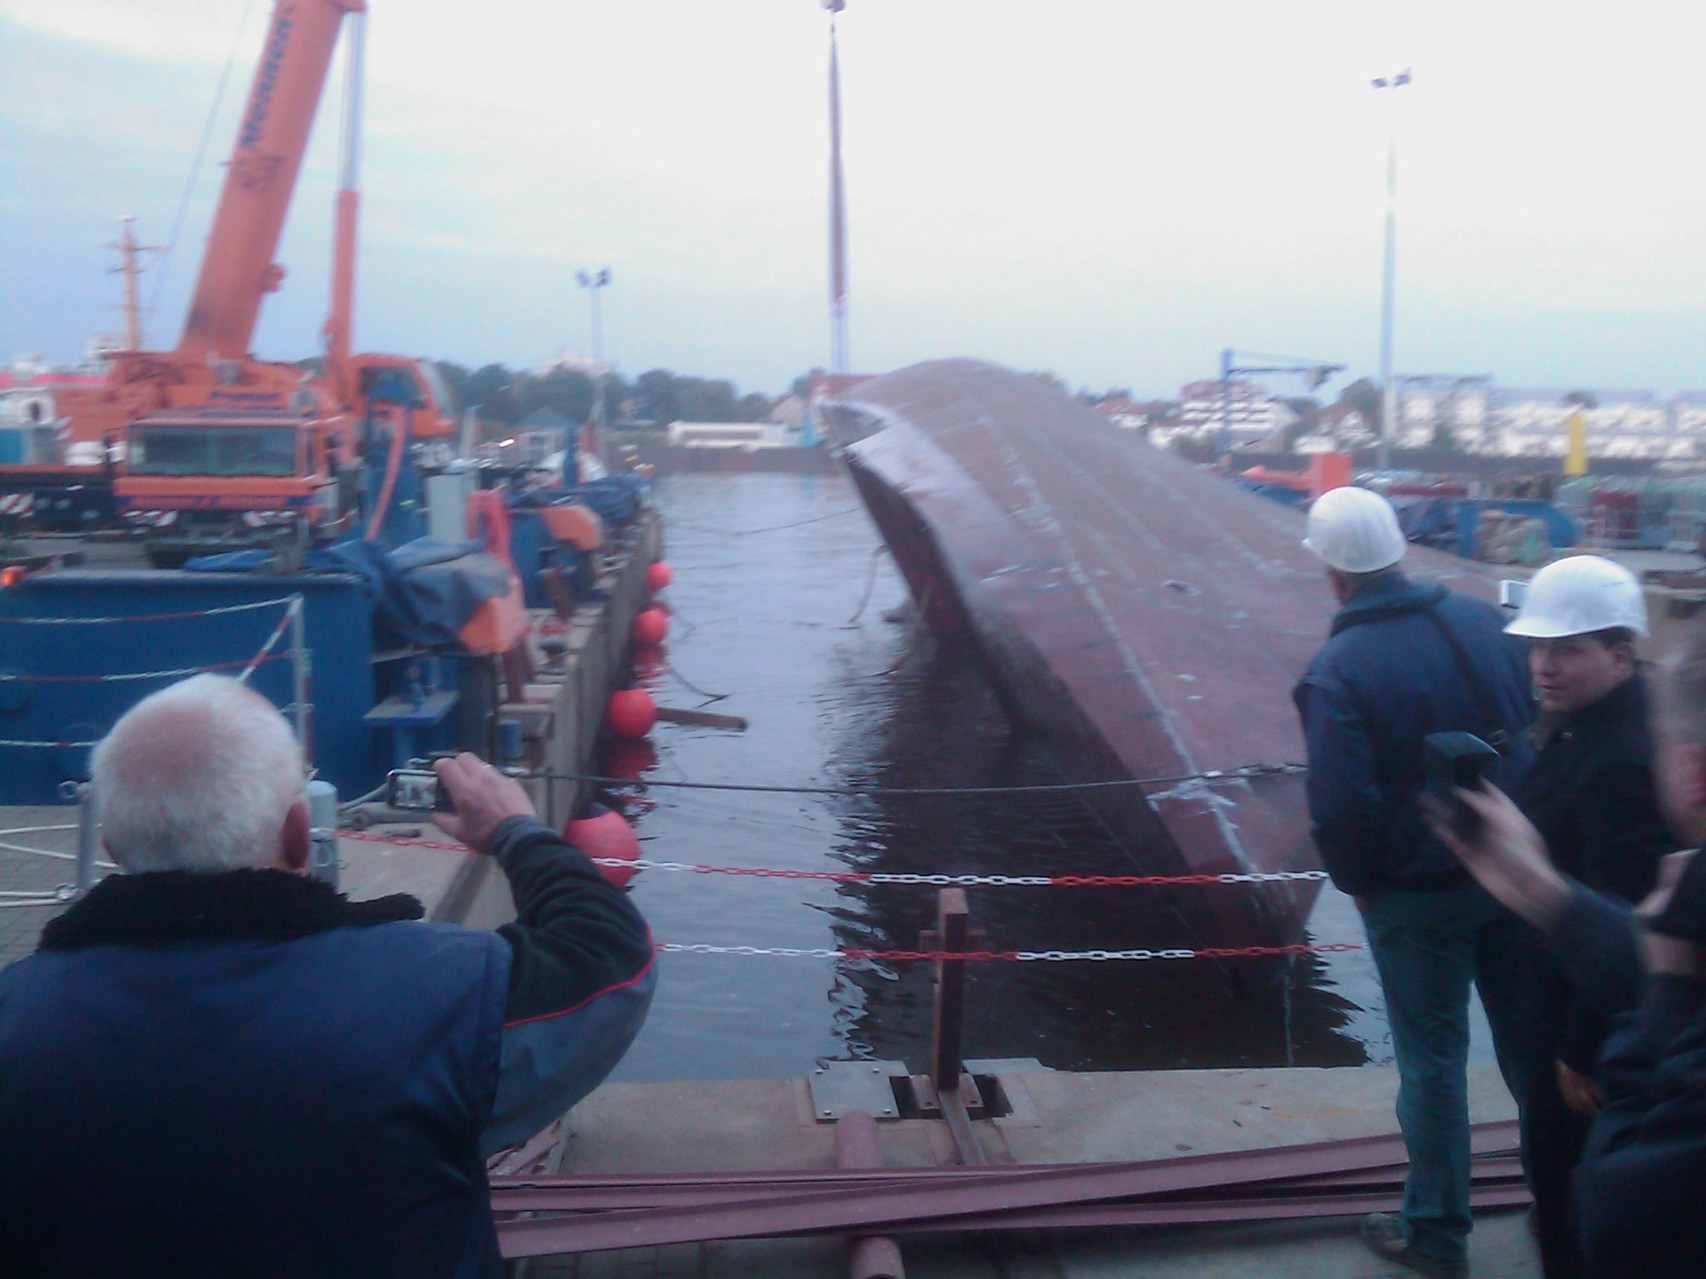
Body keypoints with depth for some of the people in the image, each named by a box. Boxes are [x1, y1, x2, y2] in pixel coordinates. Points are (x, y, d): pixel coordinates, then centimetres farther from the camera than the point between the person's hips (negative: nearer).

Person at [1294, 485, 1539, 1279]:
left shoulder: (1337, 670, -19)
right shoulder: (1482, 621, -4)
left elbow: (1340, 804, -22)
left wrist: (1356, 881, -3)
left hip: (1416, 893, -4)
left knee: (1432, 1059, 10)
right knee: (1531, 1039, 19)